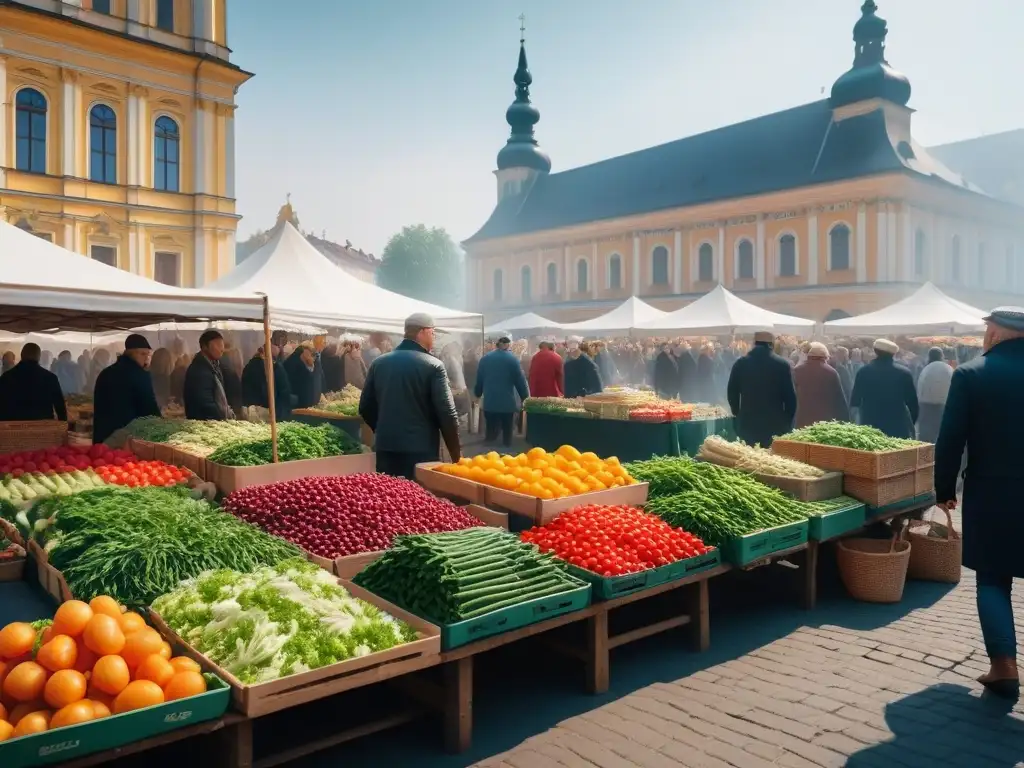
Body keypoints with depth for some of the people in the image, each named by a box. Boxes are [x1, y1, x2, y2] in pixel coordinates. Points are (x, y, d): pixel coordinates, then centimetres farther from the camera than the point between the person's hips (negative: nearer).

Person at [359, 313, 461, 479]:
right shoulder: (434, 366, -8)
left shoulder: (379, 363, 7)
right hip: (421, 450, -5)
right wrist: (456, 454, -3)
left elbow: (365, 408, 12)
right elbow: (447, 414, -12)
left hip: (386, 448, 5)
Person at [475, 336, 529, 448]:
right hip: (507, 401, -3)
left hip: (489, 401, 3)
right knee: (507, 431, 7)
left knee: (490, 431, 8)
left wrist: (478, 393, 26)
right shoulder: (513, 359, -6)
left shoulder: (486, 358, 6)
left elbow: (479, 379, 12)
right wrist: (525, 398, 3)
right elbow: (520, 380, -6)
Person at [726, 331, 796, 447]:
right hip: (775, 425, -2)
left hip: (747, 424, 2)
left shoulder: (741, 363, 1)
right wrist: (787, 422, 6)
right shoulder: (782, 364, -5)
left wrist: (738, 413, 20)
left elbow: (732, 392, 7)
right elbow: (790, 396, -4)